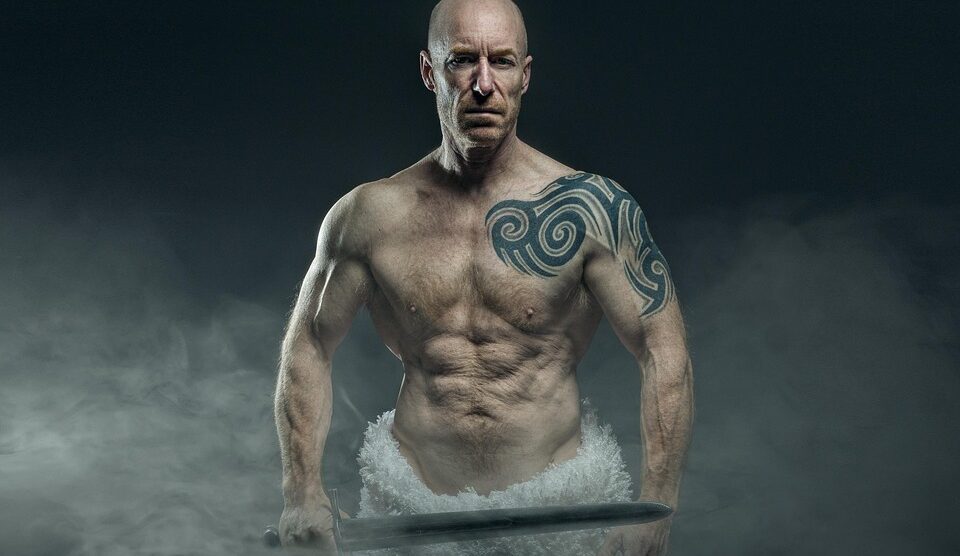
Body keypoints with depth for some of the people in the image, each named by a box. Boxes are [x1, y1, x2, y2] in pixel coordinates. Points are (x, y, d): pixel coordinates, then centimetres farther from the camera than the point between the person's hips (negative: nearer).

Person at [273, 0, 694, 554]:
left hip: (561, 507, -1)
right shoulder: (370, 216, -2)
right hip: (412, 508, 1)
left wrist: (655, 511, -16)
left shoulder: (591, 208, -7)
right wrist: (304, 493, -2)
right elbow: (309, 345, 7)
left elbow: (665, 351, -7)